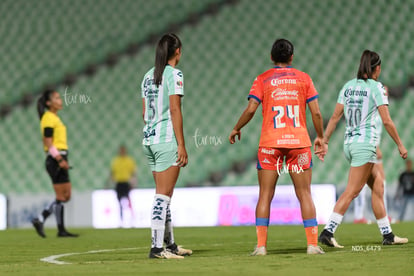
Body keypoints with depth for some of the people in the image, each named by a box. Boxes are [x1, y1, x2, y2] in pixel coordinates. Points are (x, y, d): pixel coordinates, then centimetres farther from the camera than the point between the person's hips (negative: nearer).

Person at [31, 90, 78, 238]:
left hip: (60, 159, 10)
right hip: (55, 159, -10)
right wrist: (59, 159, -22)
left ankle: (40, 220, 11)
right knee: (61, 196, -6)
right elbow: (48, 143, -16)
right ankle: (61, 230, -1)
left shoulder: (54, 118, 19)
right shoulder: (49, 118, -10)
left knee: (66, 195, 8)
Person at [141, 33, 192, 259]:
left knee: (164, 194, 14)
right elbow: (174, 110, -14)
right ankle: (156, 247, -9)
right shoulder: (174, 74, -9)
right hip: (167, 140, -8)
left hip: (149, 139, 8)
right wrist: (182, 145, -14)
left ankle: (170, 244, 21)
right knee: (163, 195, -7)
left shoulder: (148, 76, 13)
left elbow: (145, 112, 15)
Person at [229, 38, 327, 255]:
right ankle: (313, 244, 0)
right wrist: (320, 137, 14)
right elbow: (316, 112, 1)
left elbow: (250, 109, -6)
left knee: (265, 195, 3)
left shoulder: (262, 79, 3)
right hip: (299, 141, 0)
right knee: (304, 194, 4)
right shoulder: (303, 78, 6)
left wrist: (236, 129, 10)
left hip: (270, 143, 0)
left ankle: (261, 245, -3)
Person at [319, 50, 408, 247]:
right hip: (365, 144, -7)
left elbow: (335, 116, 8)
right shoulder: (376, 87, -7)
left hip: (349, 143, 7)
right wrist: (400, 144, -1)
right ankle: (327, 232, -15)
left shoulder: (348, 86, 10)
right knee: (351, 192, -8)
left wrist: (324, 141, 11)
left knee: (378, 185, 14)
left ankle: (387, 234, 15)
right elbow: (386, 121, -10)